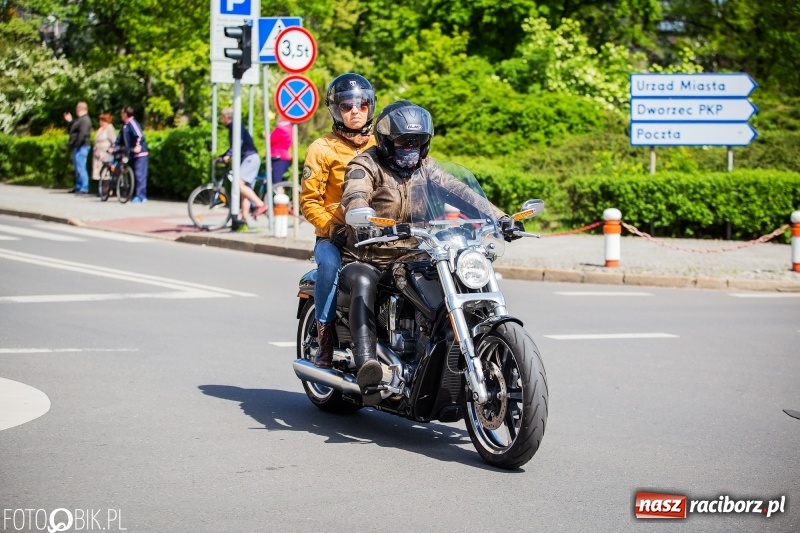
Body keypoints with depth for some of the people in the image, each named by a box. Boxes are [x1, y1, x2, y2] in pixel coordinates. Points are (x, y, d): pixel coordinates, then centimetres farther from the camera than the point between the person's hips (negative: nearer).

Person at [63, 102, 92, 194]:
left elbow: (82, 134, -25)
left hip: (81, 148, -11)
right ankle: (78, 187, 22)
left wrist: (76, 145, -23)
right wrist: (70, 121, 22)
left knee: (81, 168, -12)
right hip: (77, 148, 11)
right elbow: (73, 130, 28)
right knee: (77, 168, 16)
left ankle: (84, 188, -13)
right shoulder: (80, 119, 19)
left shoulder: (85, 120, -16)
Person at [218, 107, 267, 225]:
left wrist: (228, 155, -32)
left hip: (250, 158, -10)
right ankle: (244, 218, 4)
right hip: (246, 159, 10)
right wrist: (220, 157, 24)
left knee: (239, 184, -21)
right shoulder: (232, 128, 22)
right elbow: (233, 146, 29)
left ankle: (261, 205, -24)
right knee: (244, 188, 6)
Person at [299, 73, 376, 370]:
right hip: (334, 236, -3)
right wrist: (331, 228, -14)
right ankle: (325, 336, -22)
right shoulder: (322, 149, 5)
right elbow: (309, 200, 2)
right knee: (330, 264, -35)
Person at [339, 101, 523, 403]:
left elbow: (458, 191, -1)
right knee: (364, 284, -37)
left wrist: (498, 217, -17)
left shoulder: (425, 167, 13)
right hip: (365, 260, -5)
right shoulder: (365, 165, -4)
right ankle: (366, 362, -51)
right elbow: (355, 198, -25)